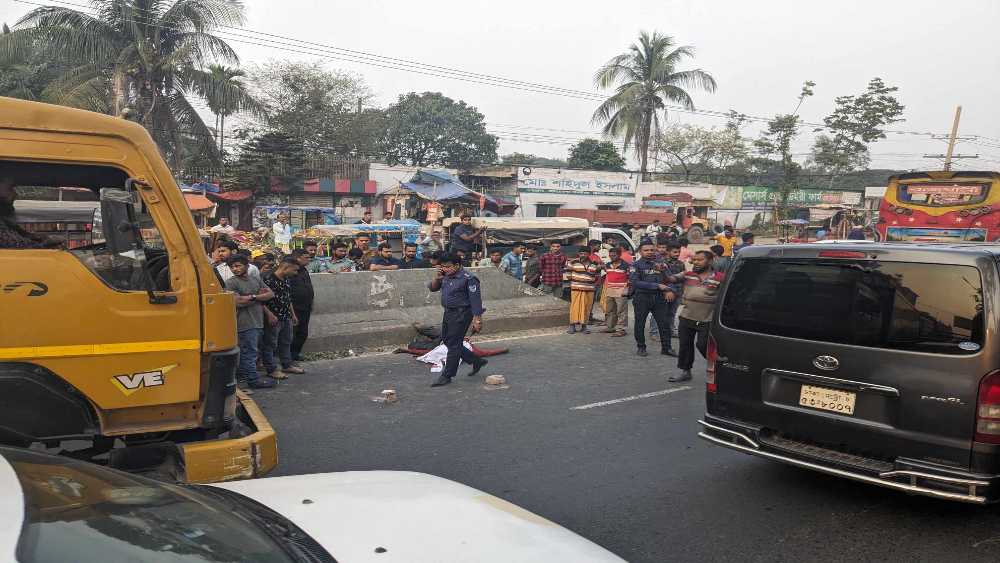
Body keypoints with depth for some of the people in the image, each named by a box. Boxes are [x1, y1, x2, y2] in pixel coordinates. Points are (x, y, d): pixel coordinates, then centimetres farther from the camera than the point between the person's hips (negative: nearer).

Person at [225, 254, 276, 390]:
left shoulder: (256, 280, 14)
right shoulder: (231, 283, -6)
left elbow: (271, 294, 6)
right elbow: (238, 302, -18)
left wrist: (253, 296, -8)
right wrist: (260, 296, -7)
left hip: (258, 321, 6)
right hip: (245, 322, -6)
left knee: (244, 351, 15)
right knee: (250, 352, -4)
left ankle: (241, 375, 25)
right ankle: (253, 380, 1)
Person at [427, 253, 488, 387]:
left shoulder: (468, 279, -16)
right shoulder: (446, 276, 8)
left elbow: (475, 299, -18)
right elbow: (432, 288, 14)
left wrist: (477, 320, -21)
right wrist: (437, 278, -6)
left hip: (461, 314, -9)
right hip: (448, 313, 10)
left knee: (453, 344, -4)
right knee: (446, 340, 16)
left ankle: (447, 376, 5)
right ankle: (476, 361, 28)